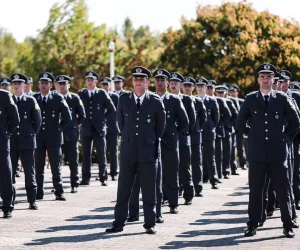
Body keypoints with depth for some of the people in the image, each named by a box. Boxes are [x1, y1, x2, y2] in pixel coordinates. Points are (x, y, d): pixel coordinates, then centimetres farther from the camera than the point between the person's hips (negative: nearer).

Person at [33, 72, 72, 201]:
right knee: (38, 167, 5)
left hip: (53, 137, -2)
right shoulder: (34, 98, 3)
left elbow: (67, 118, 3)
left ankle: (59, 192, 4)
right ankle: (39, 192, 10)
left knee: (56, 167, 1)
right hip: (38, 137, 2)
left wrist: (58, 128, 3)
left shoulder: (58, 98, -2)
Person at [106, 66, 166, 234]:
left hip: (148, 151, -2)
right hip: (128, 151, 2)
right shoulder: (124, 100, 5)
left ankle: (150, 224, 9)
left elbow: (161, 125, 10)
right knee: (123, 188, 2)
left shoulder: (155, 101, -1)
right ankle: (119, 223, 7)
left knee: (149, 189, 2)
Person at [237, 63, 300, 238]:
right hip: (257, 152, 1)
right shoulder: (250, 99, 6)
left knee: (283, 190, 1)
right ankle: (253, 225, 9)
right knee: (255, 190, 3)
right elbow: (240, 123, 17)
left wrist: (286, 138, 10)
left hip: (278, 152, -1)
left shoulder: (282, 99, 3)